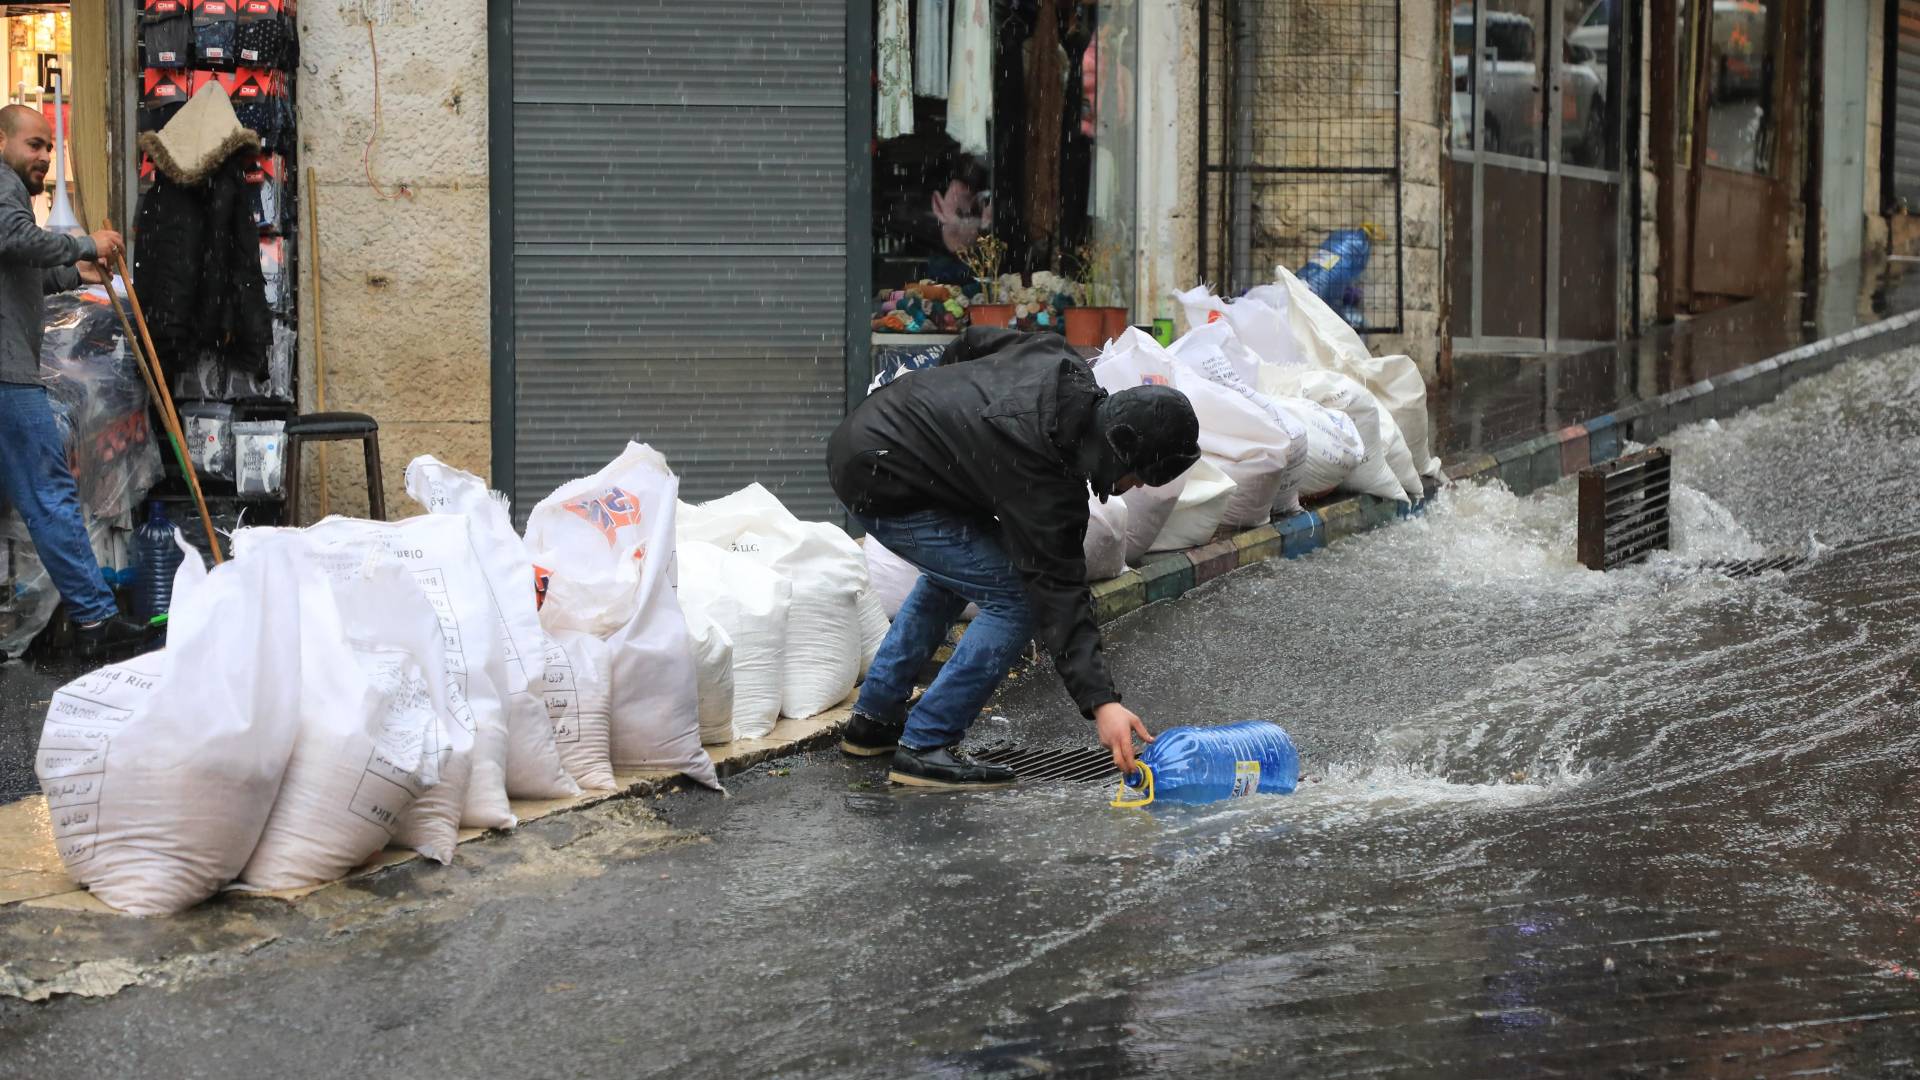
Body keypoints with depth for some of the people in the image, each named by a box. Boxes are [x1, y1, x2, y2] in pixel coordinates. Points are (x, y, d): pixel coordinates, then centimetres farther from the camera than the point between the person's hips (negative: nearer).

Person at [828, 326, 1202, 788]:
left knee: (954, 572, 30)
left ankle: (873, 719, 34)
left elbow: (976, 342, 13)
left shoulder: (1057, 362, -4)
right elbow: (1058, 595, -26)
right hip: (882, 485, -10)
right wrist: (1100, 702, -29)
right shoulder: (1043, 483, -26)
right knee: (1016, 599, -10)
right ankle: (924, 748, -5)